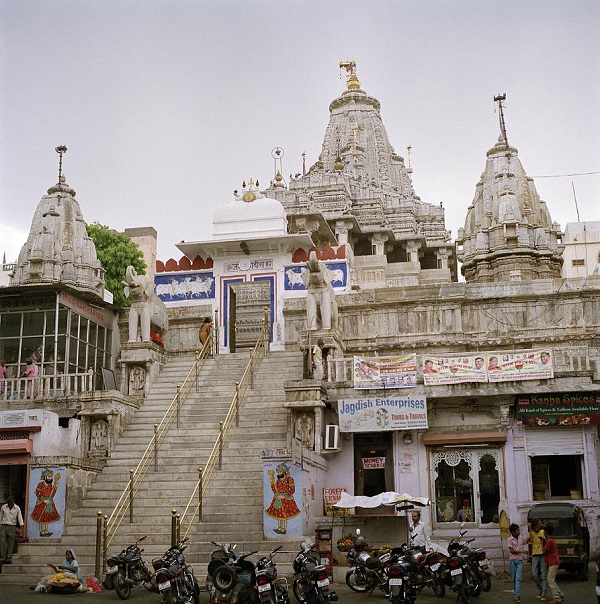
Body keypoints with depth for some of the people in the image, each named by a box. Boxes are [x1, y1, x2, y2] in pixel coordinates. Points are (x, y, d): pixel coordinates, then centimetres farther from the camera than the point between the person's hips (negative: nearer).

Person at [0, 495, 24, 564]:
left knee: (10, 544, 0)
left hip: (12, 527, 0)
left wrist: (21, 525, -16)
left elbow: (20, 517, -1)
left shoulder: (17, 508, 1)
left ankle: (8, 559, 5)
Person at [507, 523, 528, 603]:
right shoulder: (509, 540, -7)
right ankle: (516, 594, 19)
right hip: (513, 560, -2)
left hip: (520, 560, 2)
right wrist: (522, 551, -15)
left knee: (518, 579, -9)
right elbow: (512, 550, -11)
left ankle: (517, 596, -15)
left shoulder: (521, 537, 7)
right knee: (514, 579, 6)